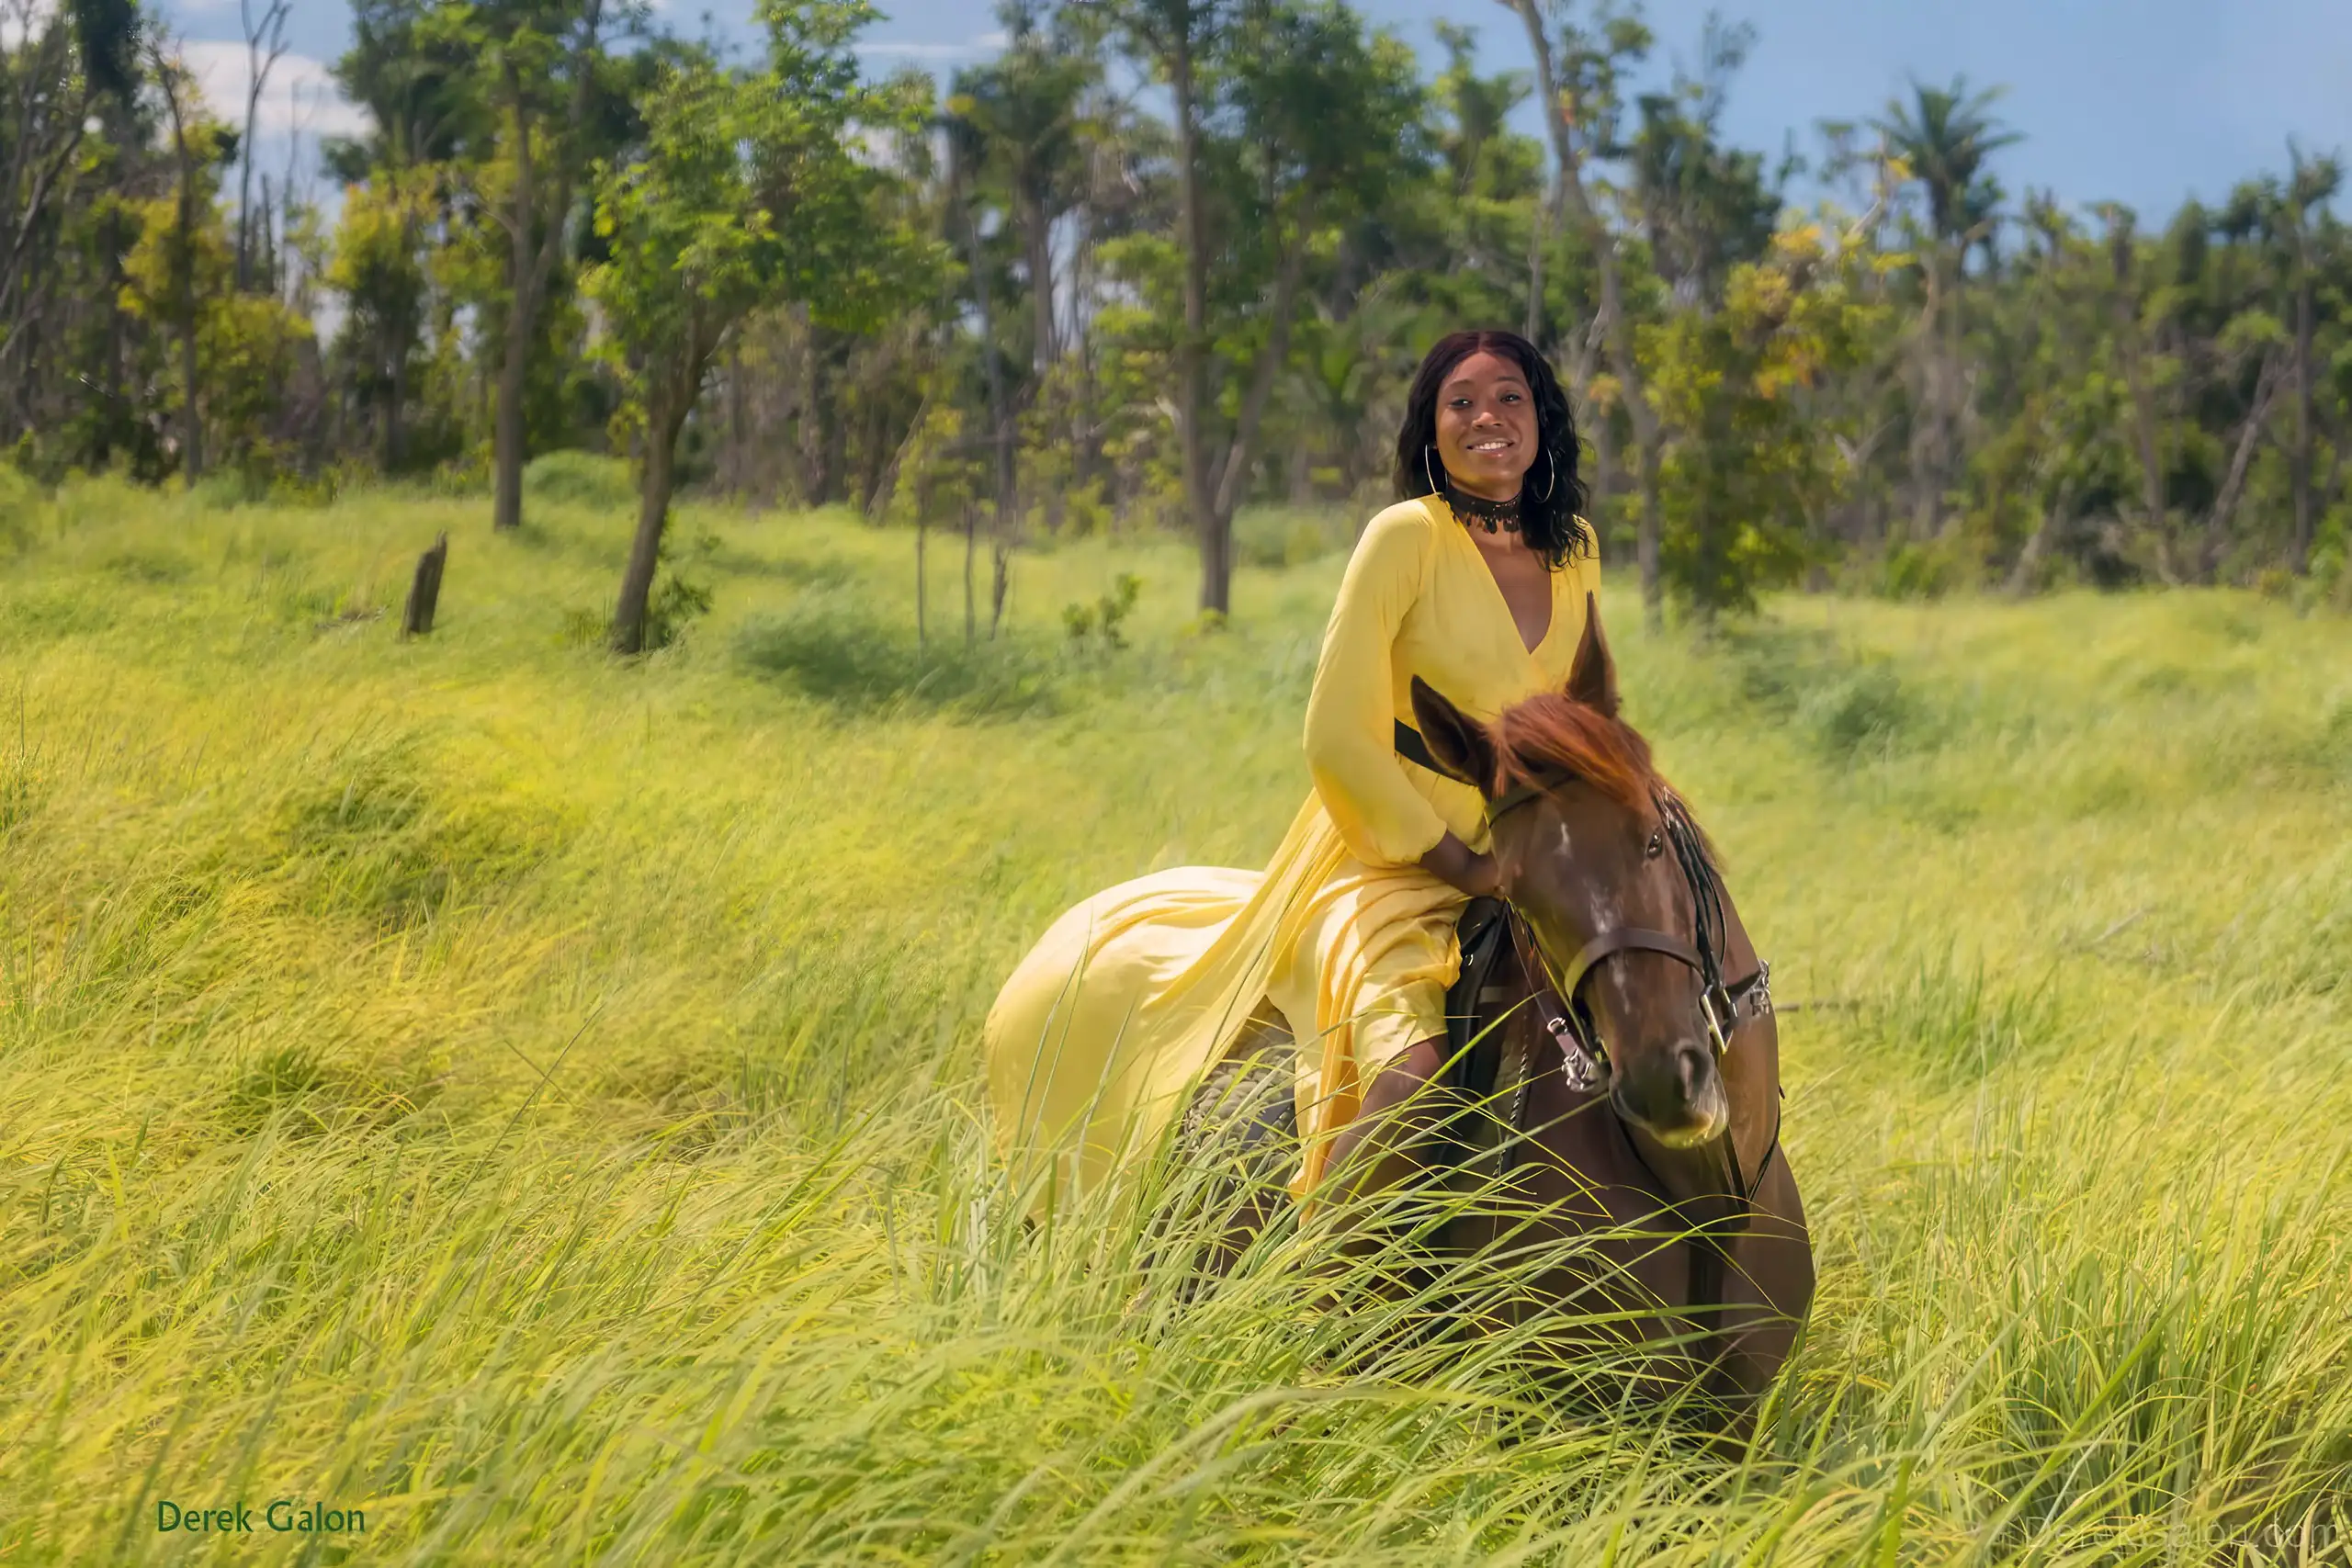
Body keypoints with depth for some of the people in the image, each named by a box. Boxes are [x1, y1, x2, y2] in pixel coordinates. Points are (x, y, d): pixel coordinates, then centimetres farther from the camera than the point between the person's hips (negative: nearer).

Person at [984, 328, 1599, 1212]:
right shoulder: (1406, 537, -9)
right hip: (1380, 874, -7)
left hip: (1516, 880, 7)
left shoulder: (1577, 551, 8)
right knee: (1412, 1079, -30)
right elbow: (1338, 740, -12)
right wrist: (1457, 863, -11)